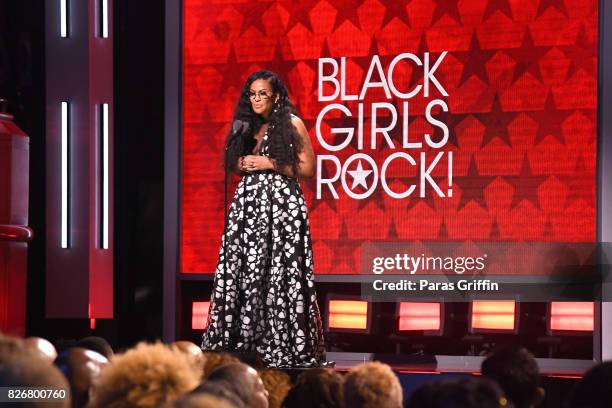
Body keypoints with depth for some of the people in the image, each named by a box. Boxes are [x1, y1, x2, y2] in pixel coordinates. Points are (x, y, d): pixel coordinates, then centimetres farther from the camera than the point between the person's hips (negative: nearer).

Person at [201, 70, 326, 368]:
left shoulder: (292, 124, 0)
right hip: (248, 201, 5)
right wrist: (244, 165, 4)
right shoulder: (247, 127, 17)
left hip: (281, 201, -5)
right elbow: (235, 166, 26)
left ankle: (286, 348, -6)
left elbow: (308, 169, -3)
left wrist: (270, 164, -10)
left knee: (280, 271, -9)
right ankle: (235, 342, 0)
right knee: (242, 268, -2)